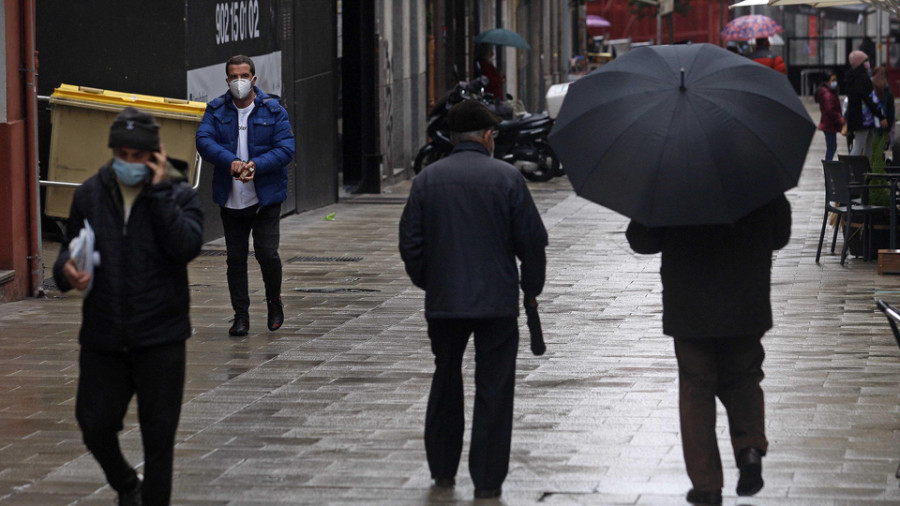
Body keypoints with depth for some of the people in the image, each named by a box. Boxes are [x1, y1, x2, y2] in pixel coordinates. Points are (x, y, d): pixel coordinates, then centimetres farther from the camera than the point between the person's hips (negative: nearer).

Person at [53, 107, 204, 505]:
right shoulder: (90, 194, 4)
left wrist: (158, 191, -22)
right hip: (102, 336, 3)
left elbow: (187, 246, -22)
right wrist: (67, 270, -12)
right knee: (95, 427, 5)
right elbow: (71, 247, 11)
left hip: (160, 338, -3)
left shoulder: (177, 194, -5)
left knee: (158, 435, 3)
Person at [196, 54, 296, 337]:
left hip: (266, 197, -2)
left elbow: (286, 149, -7)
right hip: (230, 199, 2)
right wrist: (231, 162, -27)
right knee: (235, 258, 5)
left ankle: (274, 300, 19)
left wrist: (255, 165, -22)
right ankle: (241, 315, 14)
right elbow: (204, 141, -10)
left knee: (267, 252, -9)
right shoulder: (216, 111, 5)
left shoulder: (273, 111, 0)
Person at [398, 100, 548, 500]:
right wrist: (532, 287, 9)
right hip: (497, 302, -3)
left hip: (443, 302, 3)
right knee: (493, 391, 4)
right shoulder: (506, 178, -6)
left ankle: (442, 470, 26)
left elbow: (410, 242, 4)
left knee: (445, 383, 19)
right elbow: (532, 239, -5)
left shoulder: (427, 179, 2)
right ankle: (487, 480, 4)